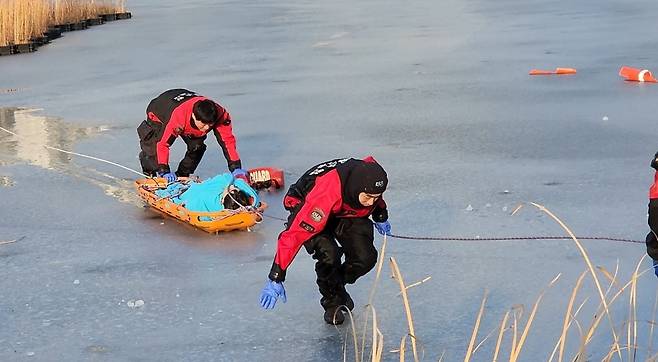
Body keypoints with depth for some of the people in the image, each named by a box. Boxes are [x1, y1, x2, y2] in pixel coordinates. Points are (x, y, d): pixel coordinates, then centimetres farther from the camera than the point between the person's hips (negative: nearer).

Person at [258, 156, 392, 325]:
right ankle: (331, 302, -3)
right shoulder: (326, 196, -44)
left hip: (346, 212, 5)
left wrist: (380, 216, 10)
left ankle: (338, 285, 20)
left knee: (366, 257, -12)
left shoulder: (367, 175, -28)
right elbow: (293, 235, -42)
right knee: (328, 253, -30)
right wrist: (276, 278, -43)